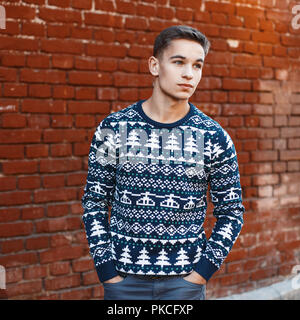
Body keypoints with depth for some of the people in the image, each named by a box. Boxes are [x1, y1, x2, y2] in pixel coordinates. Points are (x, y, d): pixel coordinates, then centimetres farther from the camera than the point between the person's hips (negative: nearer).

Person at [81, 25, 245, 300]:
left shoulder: (214, 137, -2)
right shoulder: (114, 128, -3)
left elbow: (231, 212, 4)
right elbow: (94, 202, 3)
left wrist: (203, 271, -4)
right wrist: (107, 272, -3)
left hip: (185, 279, 0)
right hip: (125, 277, 0)